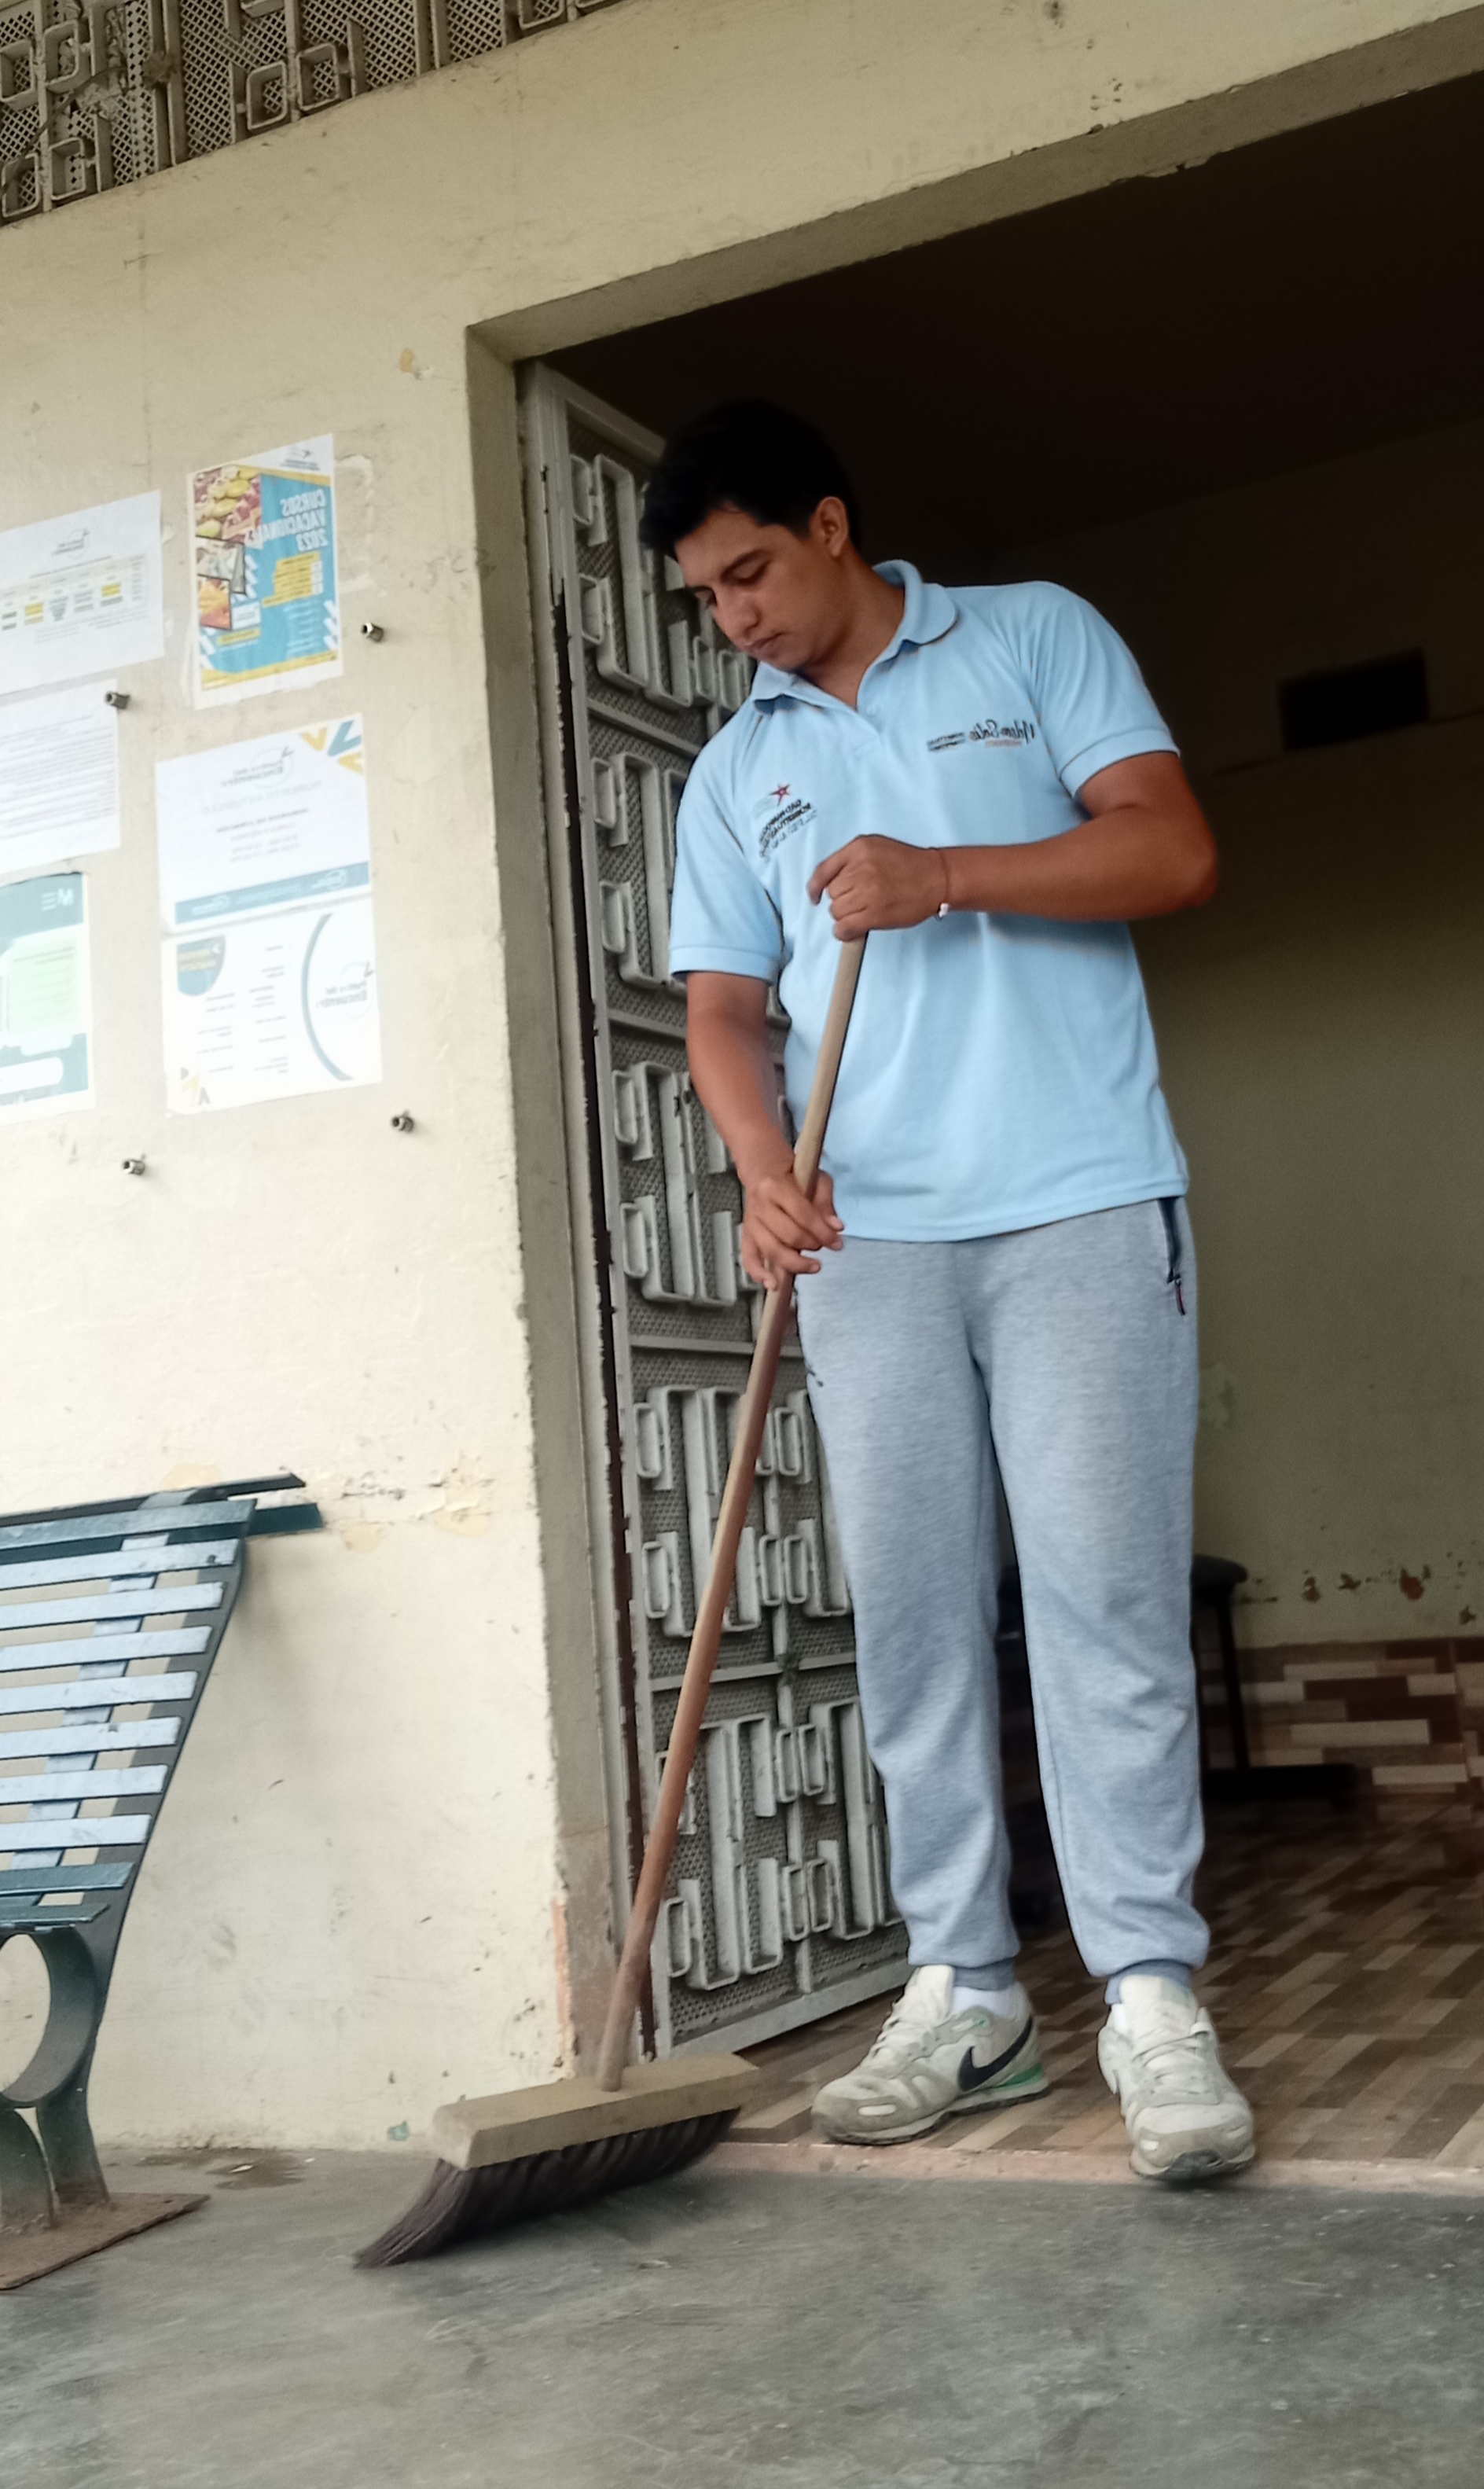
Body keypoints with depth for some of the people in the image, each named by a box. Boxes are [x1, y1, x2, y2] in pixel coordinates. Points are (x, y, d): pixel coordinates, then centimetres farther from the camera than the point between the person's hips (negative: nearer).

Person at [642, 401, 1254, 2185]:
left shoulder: (1035, 639, 9)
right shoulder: (734, 775, 18)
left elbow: (1174, 850, -1)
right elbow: (722, 1007, 10)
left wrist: (946, 876, -14)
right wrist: (762, 1168, -10)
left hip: (1079, 1202, -3)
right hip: (868, 1237, 4)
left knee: (1105, 1596, -7)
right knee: (909, 1617, 3)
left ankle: (1152, 1998, -1)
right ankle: (964, 1993, 13)